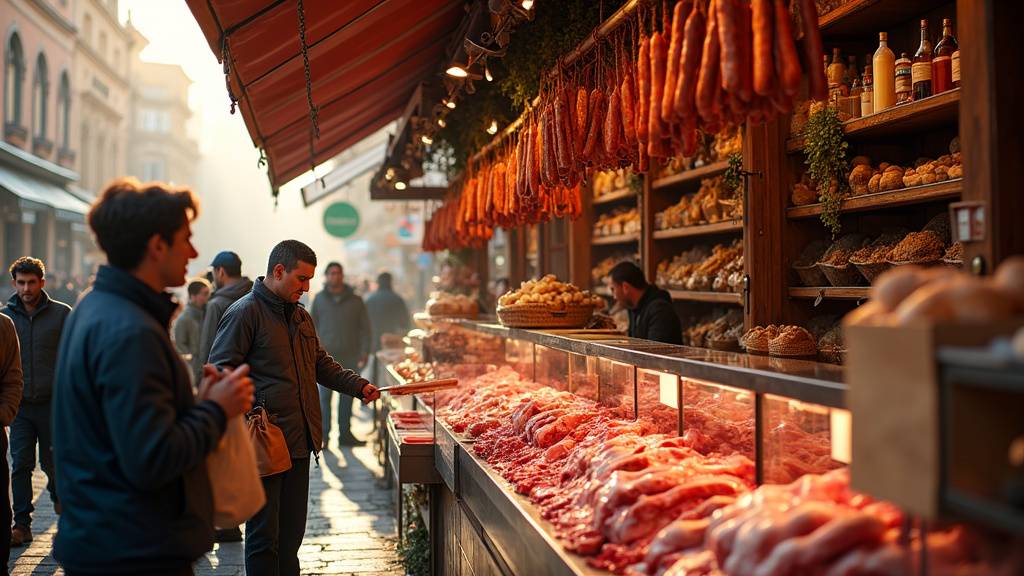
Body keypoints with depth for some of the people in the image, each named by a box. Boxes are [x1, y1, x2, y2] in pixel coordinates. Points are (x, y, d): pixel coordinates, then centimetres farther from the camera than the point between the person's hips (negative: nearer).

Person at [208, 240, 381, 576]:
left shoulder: (300, 316, 17)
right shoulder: (245, 313, -9)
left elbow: (322, 365, 25)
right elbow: (222, 370, -13)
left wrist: (358, 386, 12)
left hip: (300, 442, 8)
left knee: (292, 531, 15)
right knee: (264, 534, 1)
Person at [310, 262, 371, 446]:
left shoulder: (355, 301, 8)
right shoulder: (320, 299, 7)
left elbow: (364, 327, 9)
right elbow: (312, 326, 10)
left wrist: (364, 351, 0)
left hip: (349, 357, 1)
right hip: (326, 356, -1)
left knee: (347, 397, 6)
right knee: (324, 397, -2)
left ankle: (345, 433, 14)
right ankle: (323, 435, 5)